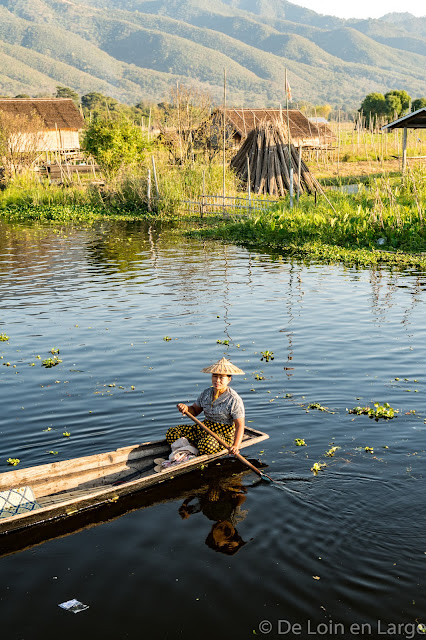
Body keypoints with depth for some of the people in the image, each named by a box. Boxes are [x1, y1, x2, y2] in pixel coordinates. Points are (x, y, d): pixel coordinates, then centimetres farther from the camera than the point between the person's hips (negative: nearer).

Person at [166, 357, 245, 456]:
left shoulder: (234, 400, -13)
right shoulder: (206, 393, 6)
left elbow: (240, 425, -16)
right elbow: (194, 411, 14)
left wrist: (236, 445, -32)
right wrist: (186, 408, -12)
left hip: (224, 434, -6)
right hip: (204, 429, 6)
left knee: (206, 445, -41)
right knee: (172, 433, -9)